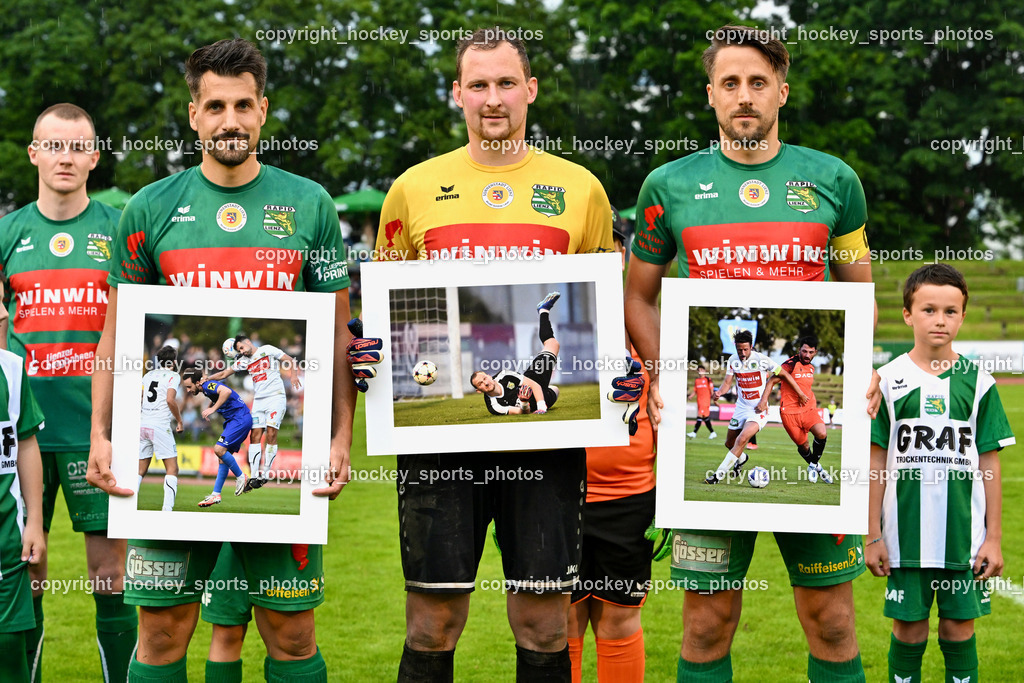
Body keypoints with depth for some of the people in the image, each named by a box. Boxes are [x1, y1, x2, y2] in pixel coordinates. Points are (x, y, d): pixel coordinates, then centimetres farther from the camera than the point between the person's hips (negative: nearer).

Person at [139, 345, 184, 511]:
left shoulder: (148, 375, 16)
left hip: (143, 425, 6)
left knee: (140, 470, 11)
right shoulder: (173, 376, -1)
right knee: (172, 469, -1)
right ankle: (167, 508, -15)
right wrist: (179, 421, -4)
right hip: (161, 426, -6)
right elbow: (170, 399, -14)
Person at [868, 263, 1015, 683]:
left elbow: (989, 465, 5)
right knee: (908, 628, 6)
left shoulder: (978, 382, 3)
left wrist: (993, 538, 2)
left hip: (965, 535, 1)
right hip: (905, 535, 0)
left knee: (959, 627, 6)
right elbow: (876, 464, 2)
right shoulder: (888, 381, 0)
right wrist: (872, 535, 1)